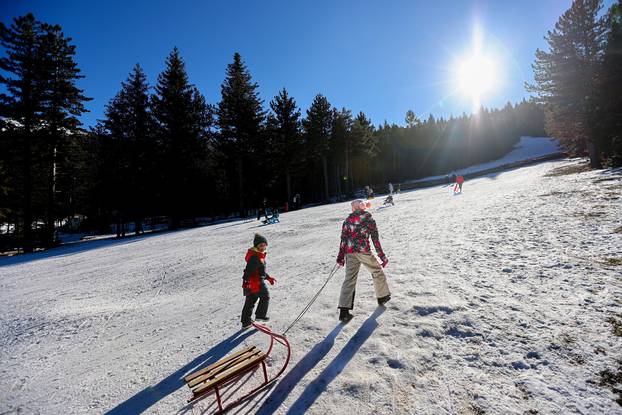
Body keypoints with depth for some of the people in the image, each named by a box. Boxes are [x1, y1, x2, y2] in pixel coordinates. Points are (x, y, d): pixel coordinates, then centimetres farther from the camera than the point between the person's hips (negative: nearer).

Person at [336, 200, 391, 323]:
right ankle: (383, 296, 38)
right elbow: (375, 240, 0)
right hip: (364, 251, -2)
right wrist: (382, 256, 6)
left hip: (350, 253, 2)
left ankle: (344, 310, -4)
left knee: (349, 279, 3)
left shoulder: (347, 220, 8)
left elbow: (343, 240, 5)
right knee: (377, 271, 23)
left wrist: (340, 256, 9)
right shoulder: (369, 219, 2)